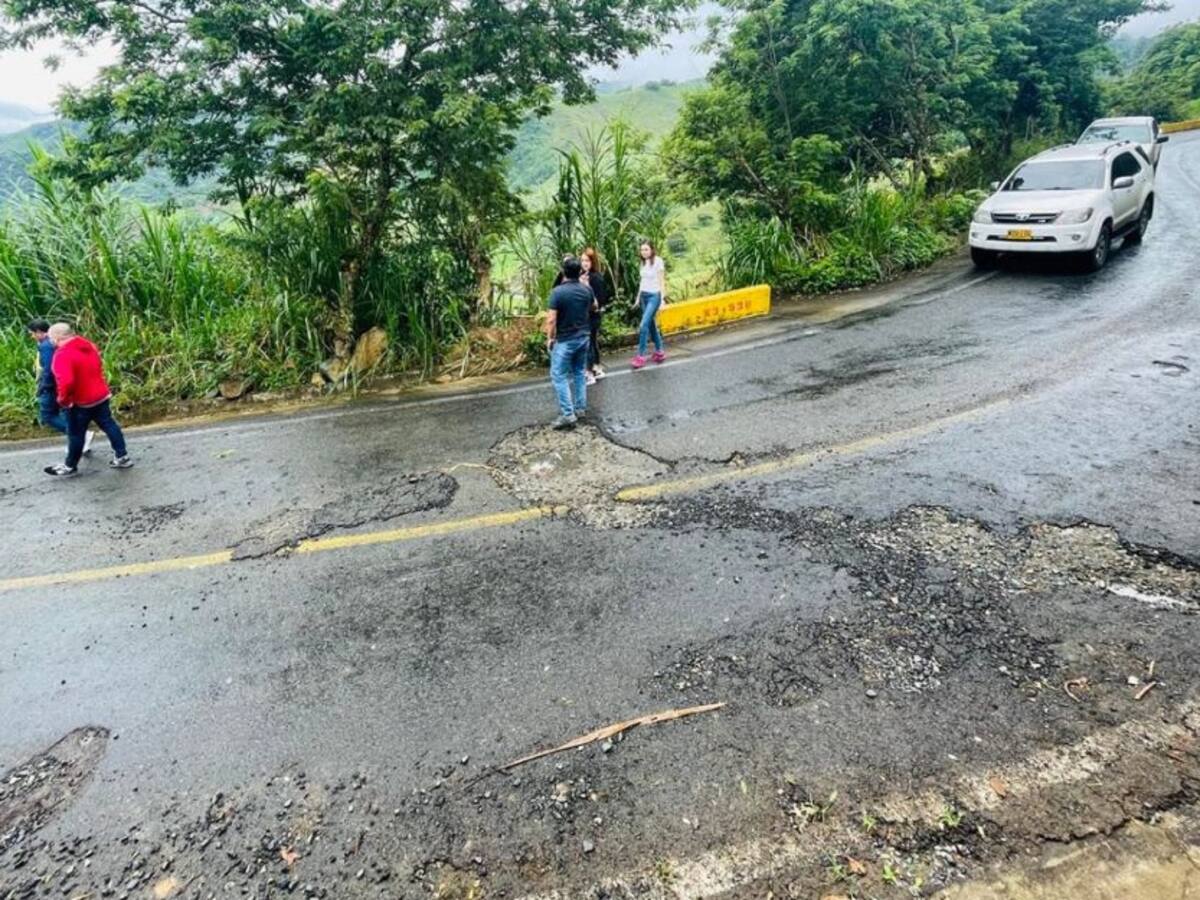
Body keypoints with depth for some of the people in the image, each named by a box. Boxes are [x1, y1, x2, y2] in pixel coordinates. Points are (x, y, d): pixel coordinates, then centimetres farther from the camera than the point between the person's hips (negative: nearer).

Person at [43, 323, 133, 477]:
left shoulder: (62, 354, -22)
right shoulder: (88, 345, 4)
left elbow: (66, 381, -32)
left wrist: (63, 399, -17)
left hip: (81, 402, -7)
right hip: (101, 395, 7)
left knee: (76, 434, 7)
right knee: (109, 425, 13)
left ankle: (70, 466, 22)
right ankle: (122, 457, 16)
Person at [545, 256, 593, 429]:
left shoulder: (558, 292, -19)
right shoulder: (586, 289, -1)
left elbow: (551, 319, -19)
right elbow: (594, 306, 21)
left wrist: (549, 338, -4)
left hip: (564, 340, -6)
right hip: (583, 337, 6)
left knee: (559, 376, -1)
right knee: (579, 372, 18)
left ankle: (568, 415, -7)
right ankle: (580, 408, 23)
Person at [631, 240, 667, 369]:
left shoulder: (658, 261, -11)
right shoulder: (643, 263, 8)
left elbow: (662, 281, -10)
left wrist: (663, 298, -16)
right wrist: (638, 298, 17)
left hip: (654, 296, -7)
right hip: (644, 296, 7)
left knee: (644, 325, -14)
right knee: (651, 324, 12)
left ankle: (641, 356, -10)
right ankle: (659, 351, 24)